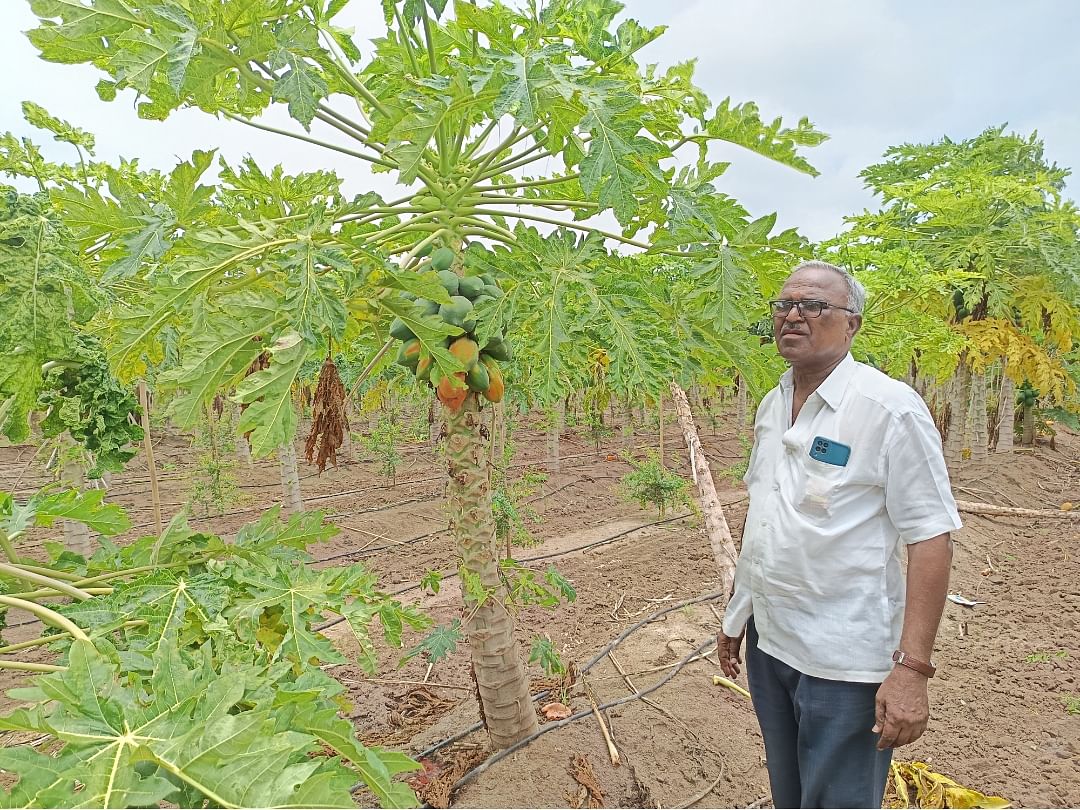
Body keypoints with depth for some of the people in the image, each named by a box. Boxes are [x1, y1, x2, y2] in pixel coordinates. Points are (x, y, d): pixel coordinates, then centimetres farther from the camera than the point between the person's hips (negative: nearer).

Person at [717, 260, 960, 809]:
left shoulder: (889, 407, -16)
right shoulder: (771, 405, 6)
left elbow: (931, 540, -17)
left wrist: (911, 669, -21)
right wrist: (736, 609, 16)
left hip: (843, 659, -6)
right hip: (765, 640, 7)